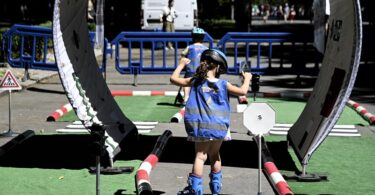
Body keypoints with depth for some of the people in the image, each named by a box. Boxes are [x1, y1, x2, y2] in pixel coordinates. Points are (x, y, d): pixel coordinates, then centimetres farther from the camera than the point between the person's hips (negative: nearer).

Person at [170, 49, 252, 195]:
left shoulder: (195, 81, -1)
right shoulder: (223, 84, -3)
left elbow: (173, 79, 7)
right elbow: (243, 91, 3)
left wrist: (181, 65, 23)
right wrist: (247, 78, 21)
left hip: (200, 126, -1)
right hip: (218, 126, 1)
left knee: (200, 156, 3)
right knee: (215, 155, 18)